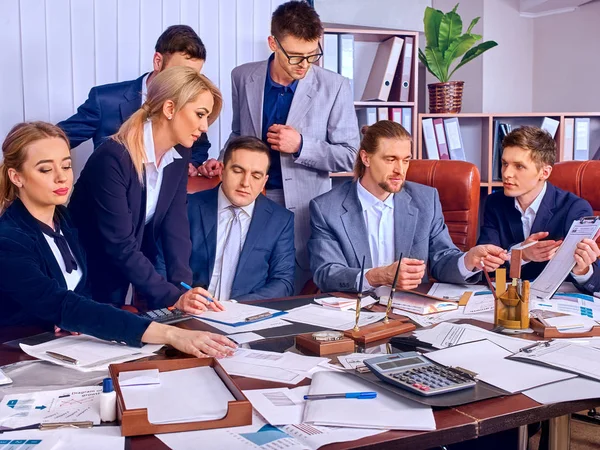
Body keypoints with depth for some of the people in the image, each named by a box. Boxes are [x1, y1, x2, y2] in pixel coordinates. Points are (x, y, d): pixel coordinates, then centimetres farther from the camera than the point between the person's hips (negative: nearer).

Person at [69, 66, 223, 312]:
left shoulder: (178, 158, -2)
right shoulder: (112, 158, -26)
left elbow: (176, 227, -9)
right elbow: (120, 245, -28)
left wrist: (183, 289, -23)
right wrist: (174, 297, -32)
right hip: (86, 280, -6)